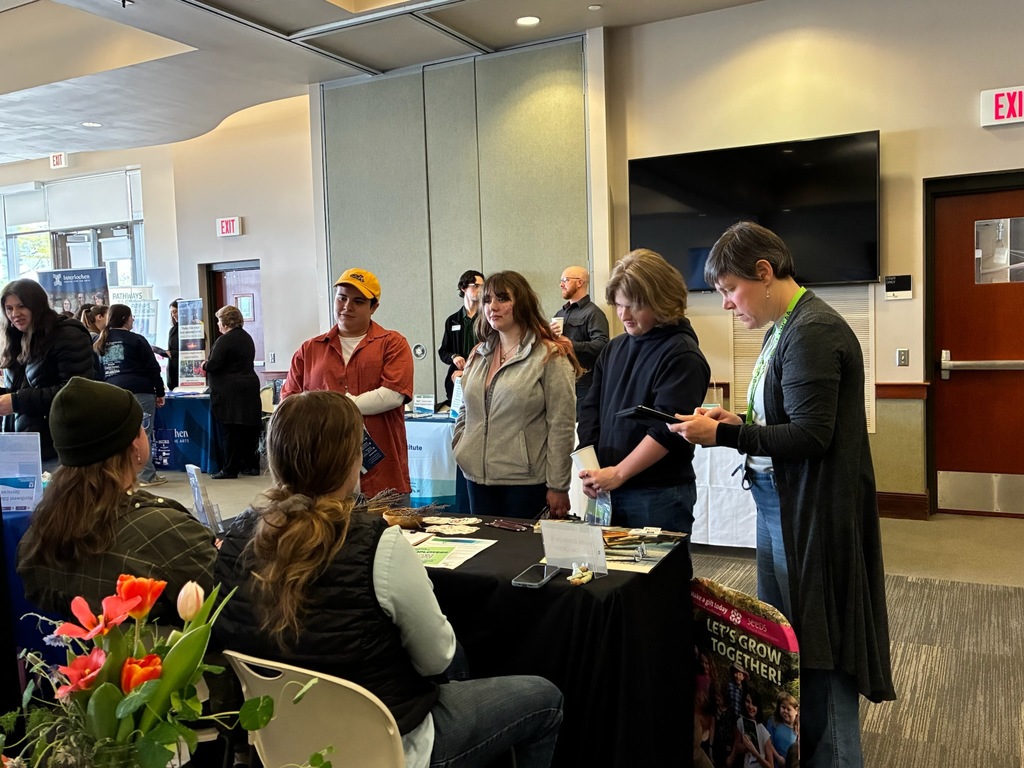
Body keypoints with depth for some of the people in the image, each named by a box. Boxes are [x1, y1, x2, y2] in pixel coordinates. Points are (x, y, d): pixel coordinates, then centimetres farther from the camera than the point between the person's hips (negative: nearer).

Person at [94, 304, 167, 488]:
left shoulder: (99, 342, 15)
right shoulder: (135, 340, -3)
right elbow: (153, 368, -4)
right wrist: (159, 392, 2)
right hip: (138, 392, -6)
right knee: (142, 434, -3)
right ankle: (146, 475, -2)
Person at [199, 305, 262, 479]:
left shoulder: (224, 340, -13)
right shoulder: (247, 338, 14)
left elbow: (213, 365, -18)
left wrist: (204, 366, 5)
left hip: (230, 391, -8)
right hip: (249, 388, 8)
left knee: (231, 431, -4)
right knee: (249, 428, 10)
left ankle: (230, 469, 1)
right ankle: (251, 465, 15)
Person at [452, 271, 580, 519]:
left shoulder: (550, 356, -8)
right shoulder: (478, 355, 12)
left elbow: (561, 426, -11)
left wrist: (558, 487, -12)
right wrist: (460, 451, 7)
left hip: (527, 480, -5)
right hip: (478, 477, 6)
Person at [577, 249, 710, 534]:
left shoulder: (682, 355, -11)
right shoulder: (614, 348, 11)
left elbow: (668, 429, -19)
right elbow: (591, 408, 11)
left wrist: (618, 473, -19)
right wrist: (588, 467, -2)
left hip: (660, 496, -6)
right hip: (609, 490, 7)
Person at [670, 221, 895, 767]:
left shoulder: (812, 332, -18)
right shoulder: (783, 328, 11)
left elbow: (810, 436, -22)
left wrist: (724, 434, -19)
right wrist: (738, 422, 3)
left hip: (812, 514, -10)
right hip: (780, 504, 10)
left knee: (819, 657, 4)